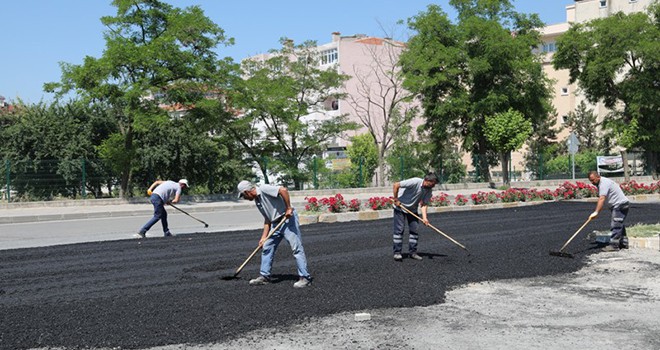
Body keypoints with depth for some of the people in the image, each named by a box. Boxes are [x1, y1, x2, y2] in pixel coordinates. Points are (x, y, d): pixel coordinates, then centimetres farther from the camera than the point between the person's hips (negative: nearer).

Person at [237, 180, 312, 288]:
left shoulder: (264, 189, -12)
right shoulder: (257, 201, 16)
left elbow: (283, 190, -25)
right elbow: (267, 220, 18)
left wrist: (289, 208, -22)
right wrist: (264, 237, 12)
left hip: (288, 219, -10)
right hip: (276, 224, 10)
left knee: (296, 248, -9)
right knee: (267, 248, 10)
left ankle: (305, 277, -7)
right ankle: (264, 276, 19)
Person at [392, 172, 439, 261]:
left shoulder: (429, 191, -9)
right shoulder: (415, 182, -29)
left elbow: (424, 204, -10)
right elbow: (396, 185, -29)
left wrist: (424, 218, -25)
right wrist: (396, 200, -23)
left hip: (412, 209, 6)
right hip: (400, 207, -6)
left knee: (414, 229, 1)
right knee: (399, 229, -8)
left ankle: (413, 252, 9)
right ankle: (397, 252, -2)